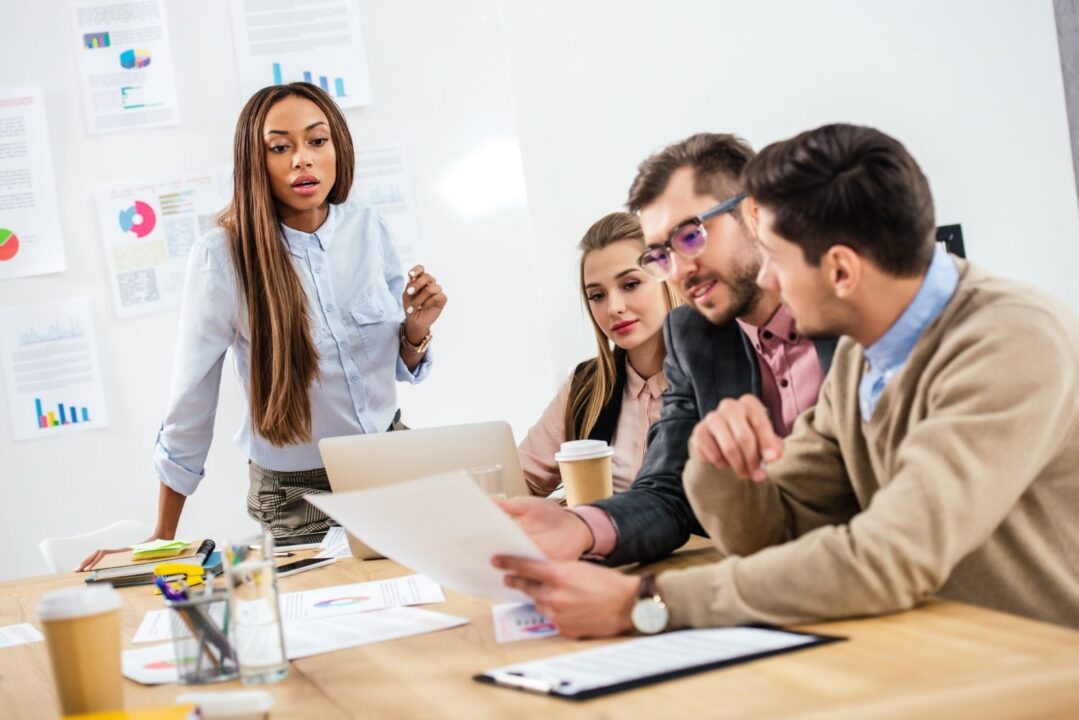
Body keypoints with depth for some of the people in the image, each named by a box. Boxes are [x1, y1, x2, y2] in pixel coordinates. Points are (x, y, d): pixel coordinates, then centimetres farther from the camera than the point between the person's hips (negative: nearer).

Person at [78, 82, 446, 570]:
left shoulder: (368, 230, -6)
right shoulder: (223, 255, -19)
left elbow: (401, 367, 8)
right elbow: (190, 405, -10)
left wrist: (417, 329, -15)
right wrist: (163, 538, -4)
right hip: (295, 497, -4)